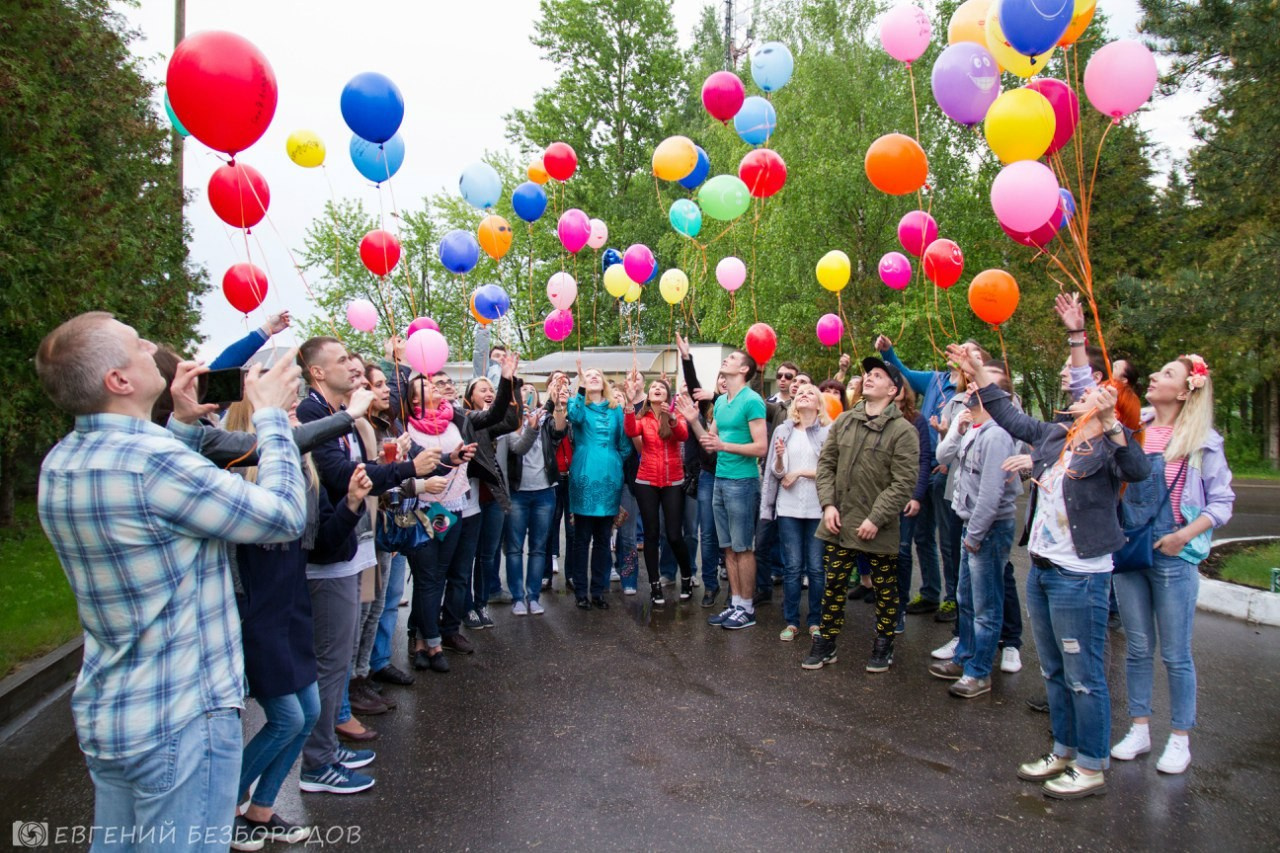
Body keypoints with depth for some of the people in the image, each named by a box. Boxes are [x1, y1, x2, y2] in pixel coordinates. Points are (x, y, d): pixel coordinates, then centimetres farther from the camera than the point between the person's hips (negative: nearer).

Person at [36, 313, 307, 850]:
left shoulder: (59, 464, 2)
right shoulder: (152, 461, -26)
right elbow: (286, 516, -19)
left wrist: (184, 423, 9)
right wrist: (271, 416, -8)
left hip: (103, 715, 9)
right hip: (182, 719, -9)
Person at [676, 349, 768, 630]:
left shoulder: (752, 401, -11)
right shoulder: (720, 402, 12)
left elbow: (761, 447, -15)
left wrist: (723, 445, -21)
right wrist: (693, 421, 2)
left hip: (742, 481, -8)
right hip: (720, 480, 8)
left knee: (743, 548, 0)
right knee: (728, 547, 12)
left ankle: (747, 609, 10)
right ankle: (735, 603, 20)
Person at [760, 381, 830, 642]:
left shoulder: (829, 431, -2)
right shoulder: (783, 431, 7)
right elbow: (777, 472, 6)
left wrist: (800, 473, -9)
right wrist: (779, 457, -14)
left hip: (817, 508, -2)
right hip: (788, 508, 2)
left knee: (816, 567, 4)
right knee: (792, 567, 6)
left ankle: (815, 621, 16)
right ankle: (791, 621, 14)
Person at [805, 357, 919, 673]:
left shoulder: (903, 431, -9)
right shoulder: (843, 421, 6)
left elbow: (903, 482, -13)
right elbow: (826, 463, 8)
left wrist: (875, 519, -17)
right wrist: (828, 504, -4)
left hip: (878, 529, -4)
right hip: (838, 524, 4)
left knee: (885, 590, 12)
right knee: (833, 586, 12)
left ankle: (883, 646, 29)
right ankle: (825, 645, 25)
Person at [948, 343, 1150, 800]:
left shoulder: (1108, 448, -13)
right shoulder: (1054, 436, 8)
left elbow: (1139, 471, -33)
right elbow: (1012, 419, 21)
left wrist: (1109, 421, -44)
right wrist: (979, 374, 20)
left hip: (1080, 577, -8)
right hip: (1041, 569, 8)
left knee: (1084, 676, 4)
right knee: (1054, 671, 19)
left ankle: (1091, 768, 19)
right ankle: (1064, 752, 35)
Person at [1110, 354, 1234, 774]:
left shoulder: (1202, 441, -6)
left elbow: (1222, 502, -3)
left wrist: (1185, 535, -17)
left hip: (1173, 559, -3)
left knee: (1176, 655, 6)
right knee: (1137, 648, 14)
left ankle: (1180, 738, 22)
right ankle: (1139, 729, 26)